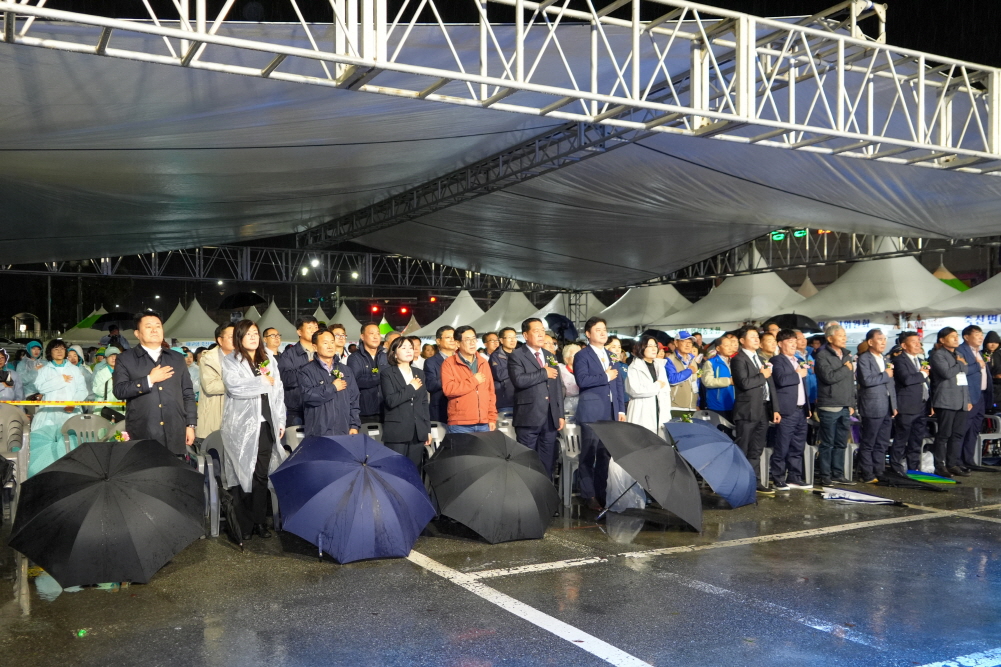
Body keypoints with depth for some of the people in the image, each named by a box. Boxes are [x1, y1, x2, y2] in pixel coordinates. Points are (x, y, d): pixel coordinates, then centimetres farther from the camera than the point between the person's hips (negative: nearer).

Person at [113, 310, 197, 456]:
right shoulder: (126, 359, 6)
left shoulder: (176, 358, 15)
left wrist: (190, 425, 7)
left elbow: (187, 394, 13)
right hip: (143, 436, -3)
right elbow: (119, 391, -6)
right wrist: (149, 380, -12)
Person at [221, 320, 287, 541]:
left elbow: (278, 391, 13)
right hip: (241, 425, -3)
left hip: (266, 424, 3)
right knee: (242, 475, -1)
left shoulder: (269, 359, 15)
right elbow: (234, 386, -17)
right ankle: (244, 525, 6)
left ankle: (260, 522, 12)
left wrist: (281, 420, 8)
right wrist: (263, 382, -8)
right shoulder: (230, 361, 2)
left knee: (261, 475, 5)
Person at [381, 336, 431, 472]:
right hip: (396, 432, -5)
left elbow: (425, 403, 16)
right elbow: (390, 400, -15)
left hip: (418, 432, 5)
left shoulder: (419, 373, 16)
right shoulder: (387, 373, 0)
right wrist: (411, 388, -7)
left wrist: (428, 429, 11)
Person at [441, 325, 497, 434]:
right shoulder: (449, 363, -1)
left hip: (483, 424, 4)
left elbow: (490, 392, 16)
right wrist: (473, 381, -8)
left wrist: (492, 418, 9)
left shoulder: (483, 362, 15)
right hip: (460, 425, -4)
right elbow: (448, 389, -15)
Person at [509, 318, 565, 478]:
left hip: (550, 418, 6)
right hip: (529, 417, -5)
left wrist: (560, 414, 8)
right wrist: (544, 373, -11)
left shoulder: (550, 356, 16)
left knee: (547, 463, 10)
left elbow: (558, 387, 15)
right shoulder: (516, 356, -3)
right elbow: (519, 380, -21)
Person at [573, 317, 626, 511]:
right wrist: (605, 377, -11)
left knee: (606, 454, 9)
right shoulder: (582, 356, -3)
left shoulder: (611, 356, 17)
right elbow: (582, 380, -19)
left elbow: (619, 383, 15)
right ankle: (589, 495, 5)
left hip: (611, 412, 6)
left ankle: (601, 492, 18)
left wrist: (621, 409, 8)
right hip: (592, 412, -6)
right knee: (589, 455, -1)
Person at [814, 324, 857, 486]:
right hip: (829, 406, -7)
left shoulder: (846, 355, 15)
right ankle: (825, 475, 7)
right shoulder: (822, 355, -7)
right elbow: (828, 377, -20)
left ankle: (838, 474, 18)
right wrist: (846, 368, -8)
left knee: (841, 443, 10)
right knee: (827, 443, -1)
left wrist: (852, 404, 15)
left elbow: (851, 381, 19)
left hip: (845, 407, 7)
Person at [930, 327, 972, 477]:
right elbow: (947, 373, -18)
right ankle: (940, 466, -1)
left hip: (961, 402, 8)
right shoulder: (937, 355, -4)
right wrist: (961, 364, -3)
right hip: (946, 401, -8)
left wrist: (968, 399, 19)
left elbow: (964, 378, 24)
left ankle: (953, 464, 12)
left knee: (959, 434, 6)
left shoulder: (959, 355, 22)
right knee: (944, 434, -6)